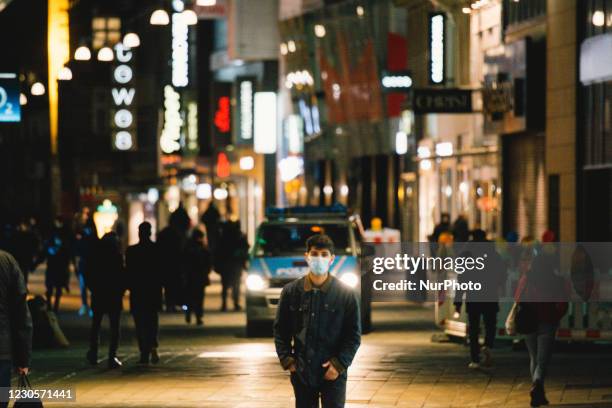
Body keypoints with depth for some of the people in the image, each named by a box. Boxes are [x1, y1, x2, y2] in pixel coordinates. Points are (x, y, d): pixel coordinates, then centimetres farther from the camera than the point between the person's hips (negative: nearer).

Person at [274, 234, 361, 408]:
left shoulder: (346, 294, -4)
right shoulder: (291, 292, 2)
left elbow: (354, 335, 0)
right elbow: (280, 330, 9)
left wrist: (340, 364, -9)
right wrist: (286, 359, -1)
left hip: (333, 373, -2)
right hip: (301, 372, 2)